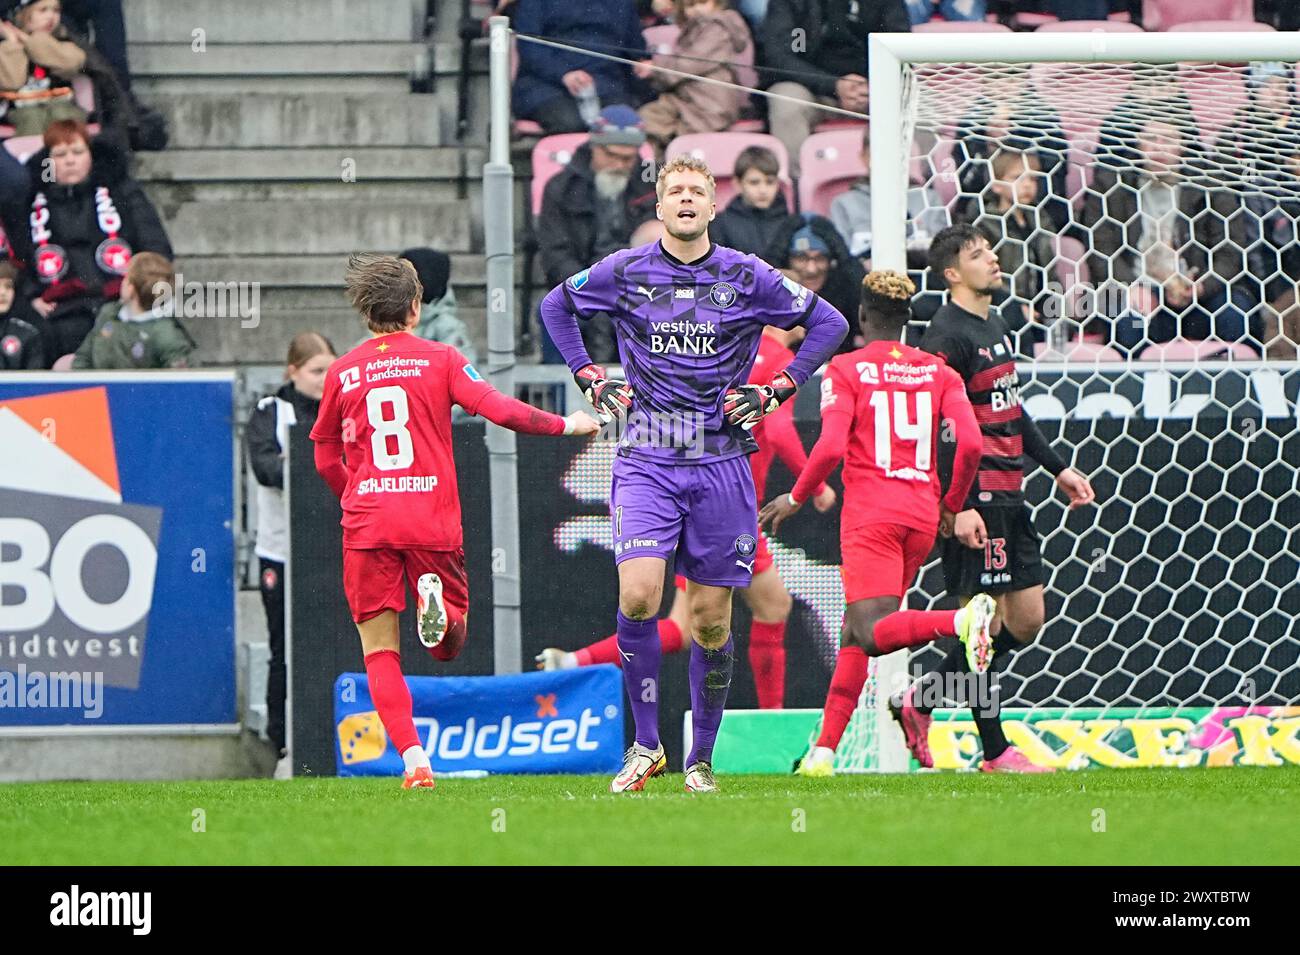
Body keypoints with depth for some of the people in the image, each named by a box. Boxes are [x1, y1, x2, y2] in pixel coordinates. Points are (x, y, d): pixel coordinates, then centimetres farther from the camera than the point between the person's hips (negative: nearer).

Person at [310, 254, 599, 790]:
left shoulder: (342, 373, 9)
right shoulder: (440, 359, 3)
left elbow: (326, 460, 17)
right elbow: (499, 410, -7)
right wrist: (565, 425, 6)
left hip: (366, 524, 1)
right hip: (433, 521, -1)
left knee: (380, 655, 5)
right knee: (448, 647, 12)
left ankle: (412, 758, -15)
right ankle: (437, 603, -25)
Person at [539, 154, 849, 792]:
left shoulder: (746, 278, 1)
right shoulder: (624, 273, 3)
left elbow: (829, 323, 11)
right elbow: (555, 306, 21)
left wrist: (780, 388, 3)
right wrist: (589, 377, 11)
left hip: (721, 463, 1)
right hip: (647, 461, 0)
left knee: (711, 619, 3)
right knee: (638, 596, -18)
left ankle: (701, 757, 15)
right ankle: (646, 744, -6)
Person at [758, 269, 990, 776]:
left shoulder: (846, 369, 0)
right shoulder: (938, 372, 9)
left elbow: (830, 448, -12)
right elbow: (970, 442, -2)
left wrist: (796, 498, 4)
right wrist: (953, 507, 13)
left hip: (870, 514, -5)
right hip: (922, 516, 5)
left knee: (872, 634, -16)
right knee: (857, 631, 16)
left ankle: (962, 619, -43)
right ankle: (825, 749, 12)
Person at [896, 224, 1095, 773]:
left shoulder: (995, 327, 18)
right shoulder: (947, 336, -12)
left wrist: (1057, 467, 26)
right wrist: (958, 509, -24)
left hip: (1008, 499, 10)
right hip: (975, 500, -10)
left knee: (1027, 619, 10)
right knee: (986, 622, -5)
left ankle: (919, 701, 18)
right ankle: (994, 751, 2)